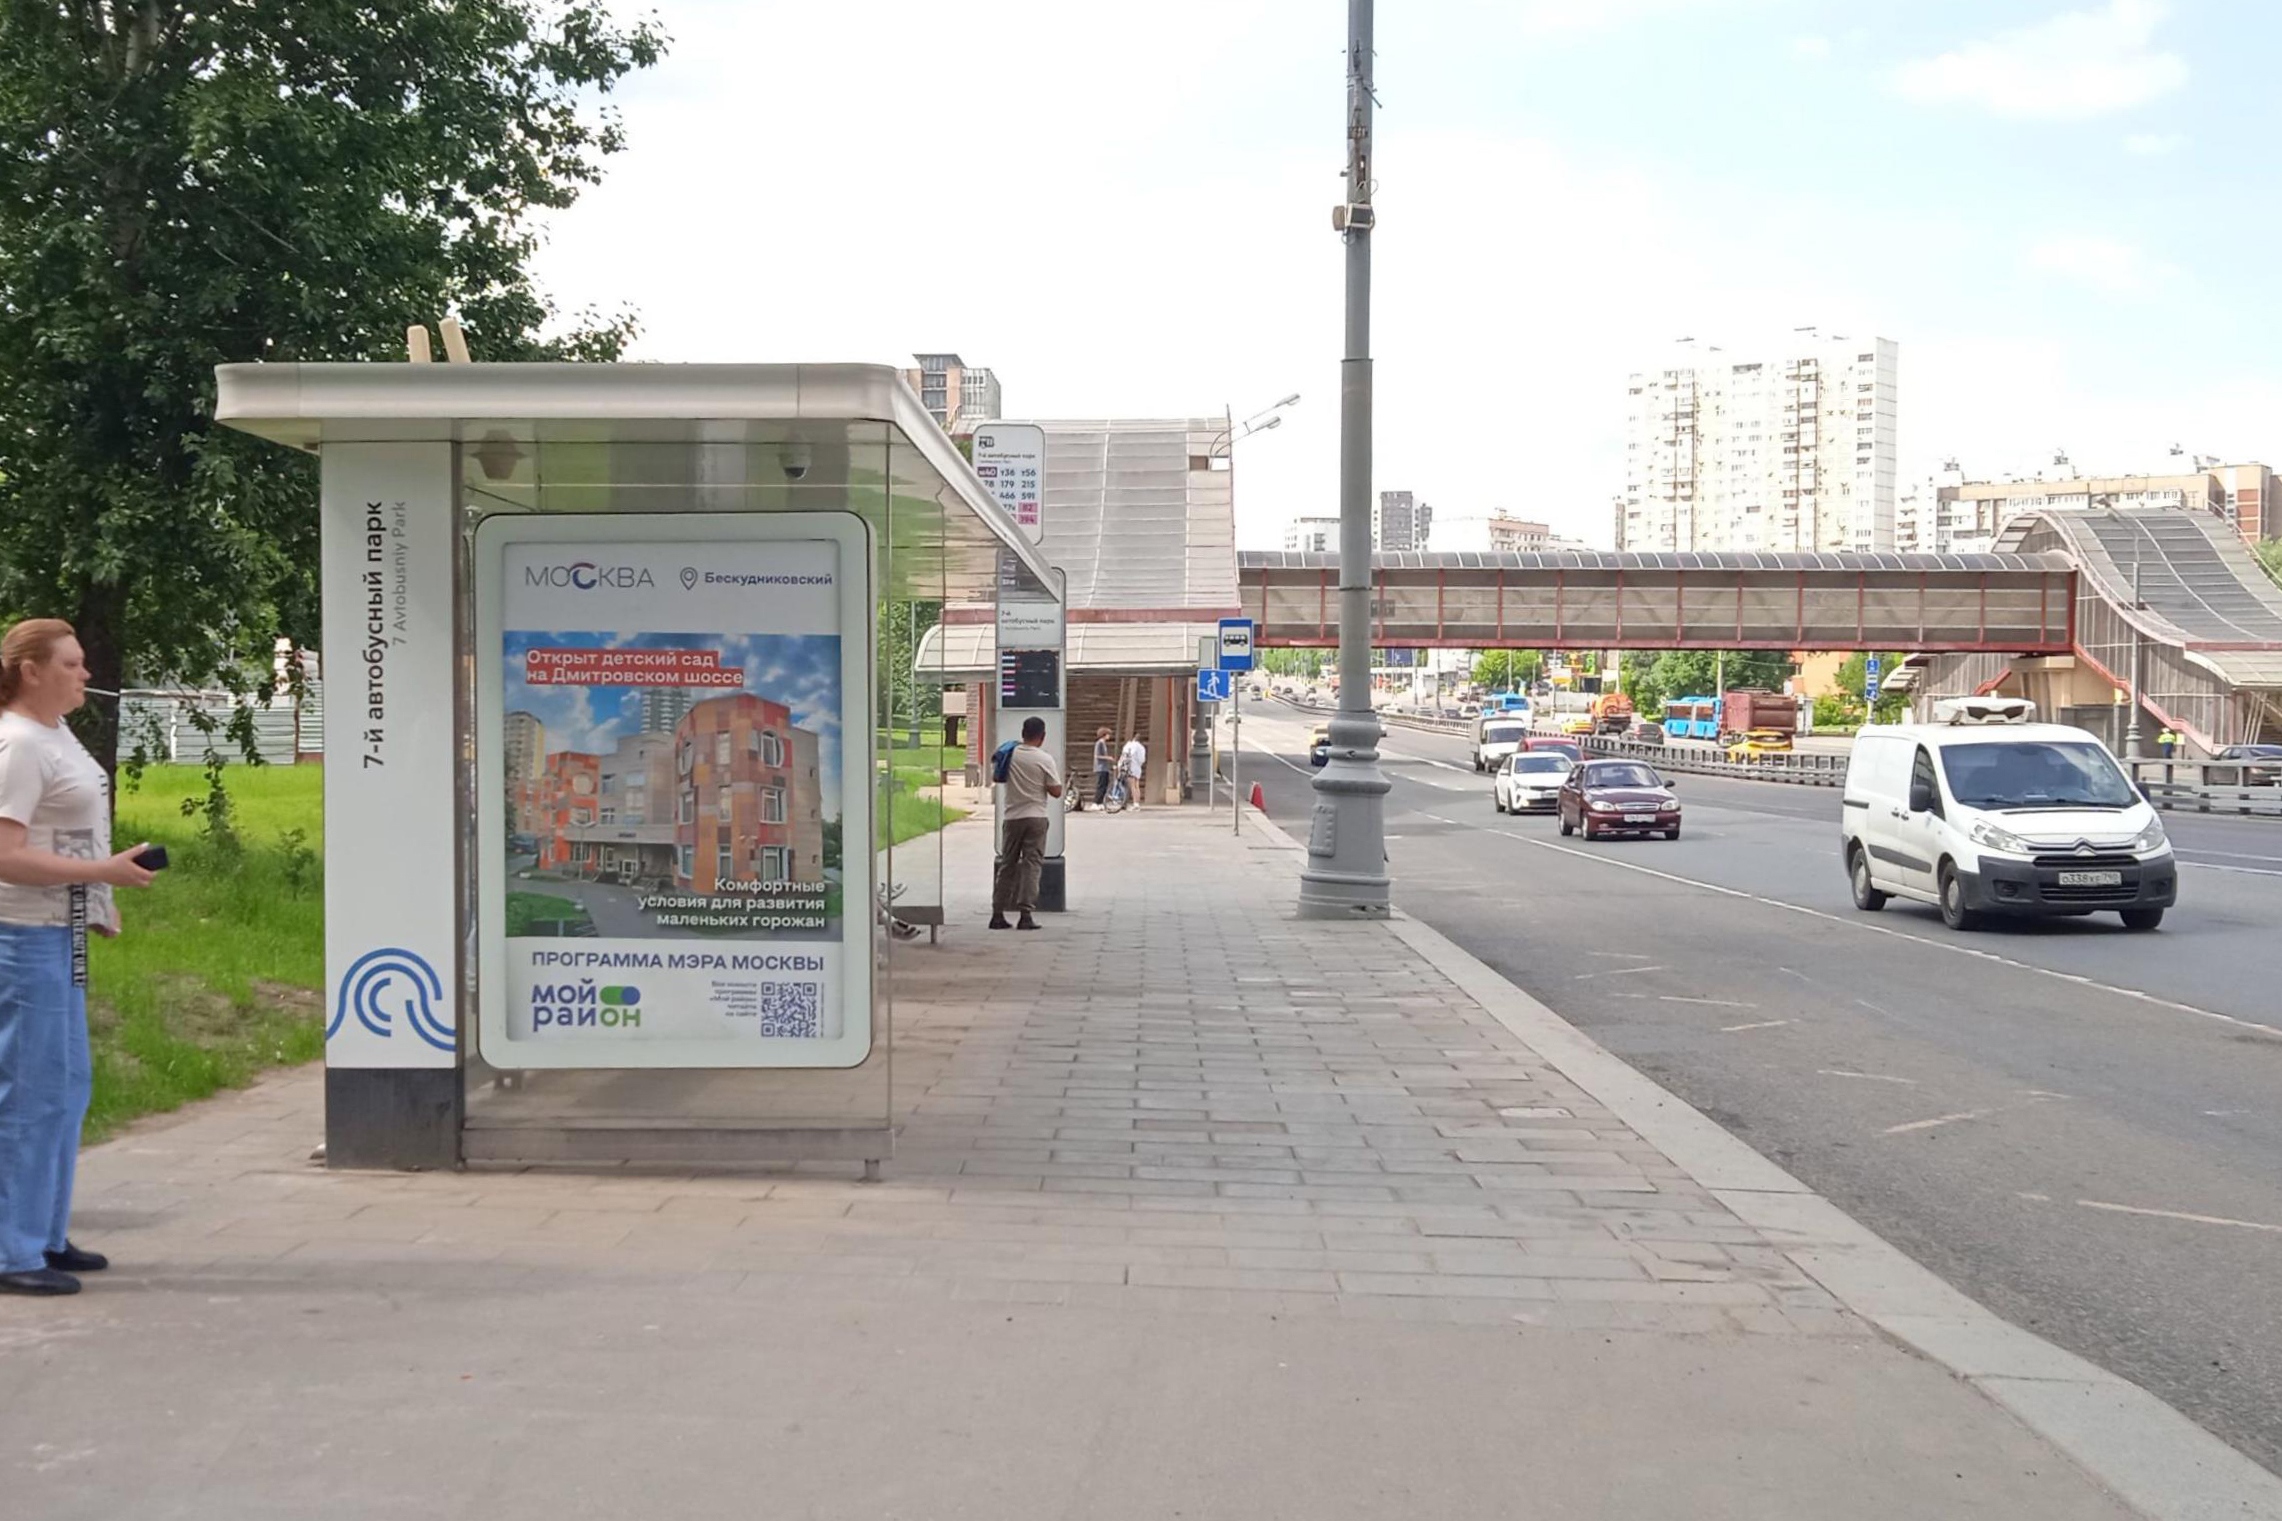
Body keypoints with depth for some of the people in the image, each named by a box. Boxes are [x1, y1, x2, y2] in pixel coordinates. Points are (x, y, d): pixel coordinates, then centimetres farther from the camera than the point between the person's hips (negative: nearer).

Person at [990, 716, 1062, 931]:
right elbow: (1056, 791, -6)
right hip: (1035, 818, -3)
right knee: (1031, 865, -2)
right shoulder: (1045, 759, -9)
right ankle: (1026, 915, -9)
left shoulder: (1009, 754, 1)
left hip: (1011, 818, 3)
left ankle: (997, 914, 12)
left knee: (1007, 865, 11)